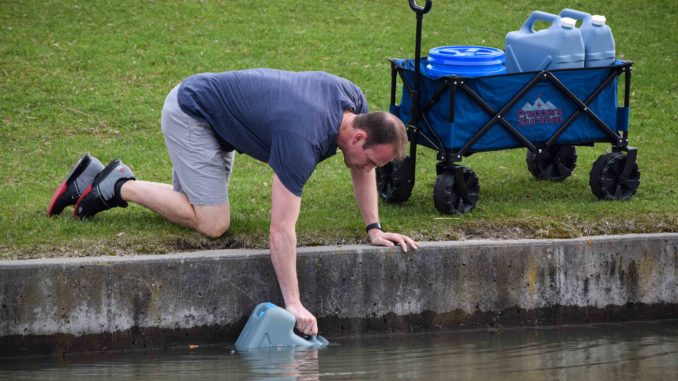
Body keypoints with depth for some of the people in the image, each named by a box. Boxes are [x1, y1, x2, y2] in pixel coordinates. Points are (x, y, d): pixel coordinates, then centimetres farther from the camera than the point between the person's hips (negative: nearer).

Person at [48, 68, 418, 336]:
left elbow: (362, 168, 9)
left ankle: (103, 179, 17)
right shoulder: (303, 140, -35)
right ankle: (120, 187, -3)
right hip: (189, 114, -9)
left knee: (190, 210, 12)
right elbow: (281, 229, -38)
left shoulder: (353, 99, -12)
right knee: (212, 223, -15)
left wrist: (373, 228, 0)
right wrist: (293, 305, -40)